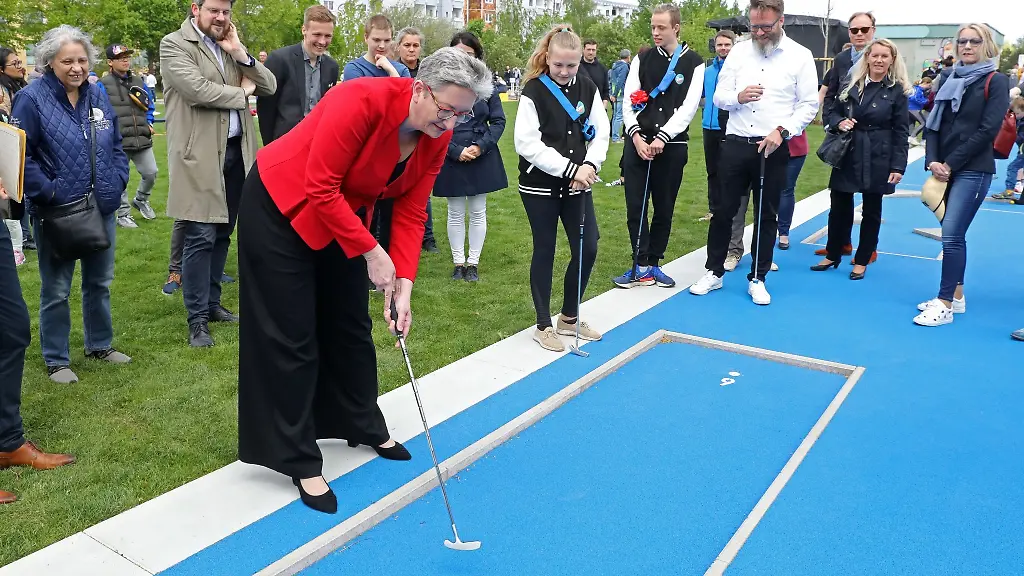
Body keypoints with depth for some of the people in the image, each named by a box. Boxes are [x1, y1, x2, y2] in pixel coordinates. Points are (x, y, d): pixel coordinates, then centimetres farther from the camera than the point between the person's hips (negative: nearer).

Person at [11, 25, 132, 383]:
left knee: (99, 281, 17)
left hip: (101, 208, 6)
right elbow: (20, 156, -13)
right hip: (57, 213, -5)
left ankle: (100, 345, 34)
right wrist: (49, 193, -19)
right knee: (56, 289, 5)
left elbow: (117, 146, 14)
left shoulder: (98, 95, 7)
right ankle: (56, 360, 19)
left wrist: (118, 182, 1)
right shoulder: (31, 99, -11)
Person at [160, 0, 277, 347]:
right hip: (200, 155, -6)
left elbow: (270, 87, 8)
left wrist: (240, 53, -5)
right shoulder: (174, 45, -3)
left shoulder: (231, 48, 17)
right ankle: (197, 319, 1)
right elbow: (197, 89, -19)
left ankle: (212, 303, 25)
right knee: (200, 237, -6)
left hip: (236, 152, 7)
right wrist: (241, 93, -6)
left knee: (222, 234, 13)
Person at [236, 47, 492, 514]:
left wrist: (404, 285, -16)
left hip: (342, 214, 7)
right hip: (281, 210, -7)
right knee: (293, 337, -2)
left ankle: (363, 426, 34)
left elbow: (411, 213, -8)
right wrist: (371, 252, -26)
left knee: (351, 326, 14)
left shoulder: (437, 138, -11)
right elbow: (320, 189, -30)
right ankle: (300, 462, 10)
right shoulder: (362, 102, -32)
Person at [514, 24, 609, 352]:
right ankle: (543, 326, 19)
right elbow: (527, 143, -18)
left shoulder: (587, 88, 3)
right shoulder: (533, 91, -12)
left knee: (588, 249, 4)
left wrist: (590, 165, -13)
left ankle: (570, 317, 25)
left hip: (578, 185, 5)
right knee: (545, 252, 4)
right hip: (541, 186, -5)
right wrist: (570, 169, -20)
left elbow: (601, 132, 6)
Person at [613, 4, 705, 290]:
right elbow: (629, 101, 1)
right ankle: (642, 268, 7)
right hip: (639, 142, 2)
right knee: (636, 206, -1)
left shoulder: (693, 62, 0)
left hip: (672, 146, -1)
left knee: (664, 209, 7)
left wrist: (661, 138, -16)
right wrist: (636, 135, -13)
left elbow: (689, 107, -8)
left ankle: (652, 264, 20)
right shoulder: (642, 59, 6)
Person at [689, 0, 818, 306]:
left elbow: (809, 105, -2)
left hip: (773, 148, -2)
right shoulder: (739, 51, 5)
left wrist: (781, 131, -16)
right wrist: (738, 97, -15)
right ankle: (714, 272, 19)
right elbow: (719, 97, 6)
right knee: (724, 210, 6)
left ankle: (757, 279, 19)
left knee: (766, 215, 7)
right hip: (736, 144, 2)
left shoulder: (800, 56, -2)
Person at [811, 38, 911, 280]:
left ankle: (862, 261, 20)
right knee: (839, 208, 8)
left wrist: (898, 166, -11)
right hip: (847, 155, 3)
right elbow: (833, 113, 12)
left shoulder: (897, 91, -4)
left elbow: (901, 132, -5)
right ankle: (833, 255, 23)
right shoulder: (851, 85, 5)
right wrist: (839, 122, -12)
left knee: (871, 211, 8)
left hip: (877, 159, -3)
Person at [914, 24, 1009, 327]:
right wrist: (933, 160, -7)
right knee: (953, 235, 10)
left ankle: (945, 305, -6)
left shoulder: (996, 81, -4)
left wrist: (952, 163, -14)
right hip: (945, 169, 6)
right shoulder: (949, 79, 12)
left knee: (952, 235, -11)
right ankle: (956, 296, 21)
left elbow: (987, 130, -12)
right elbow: (933, 123, 8)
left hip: (973, 171, -6)